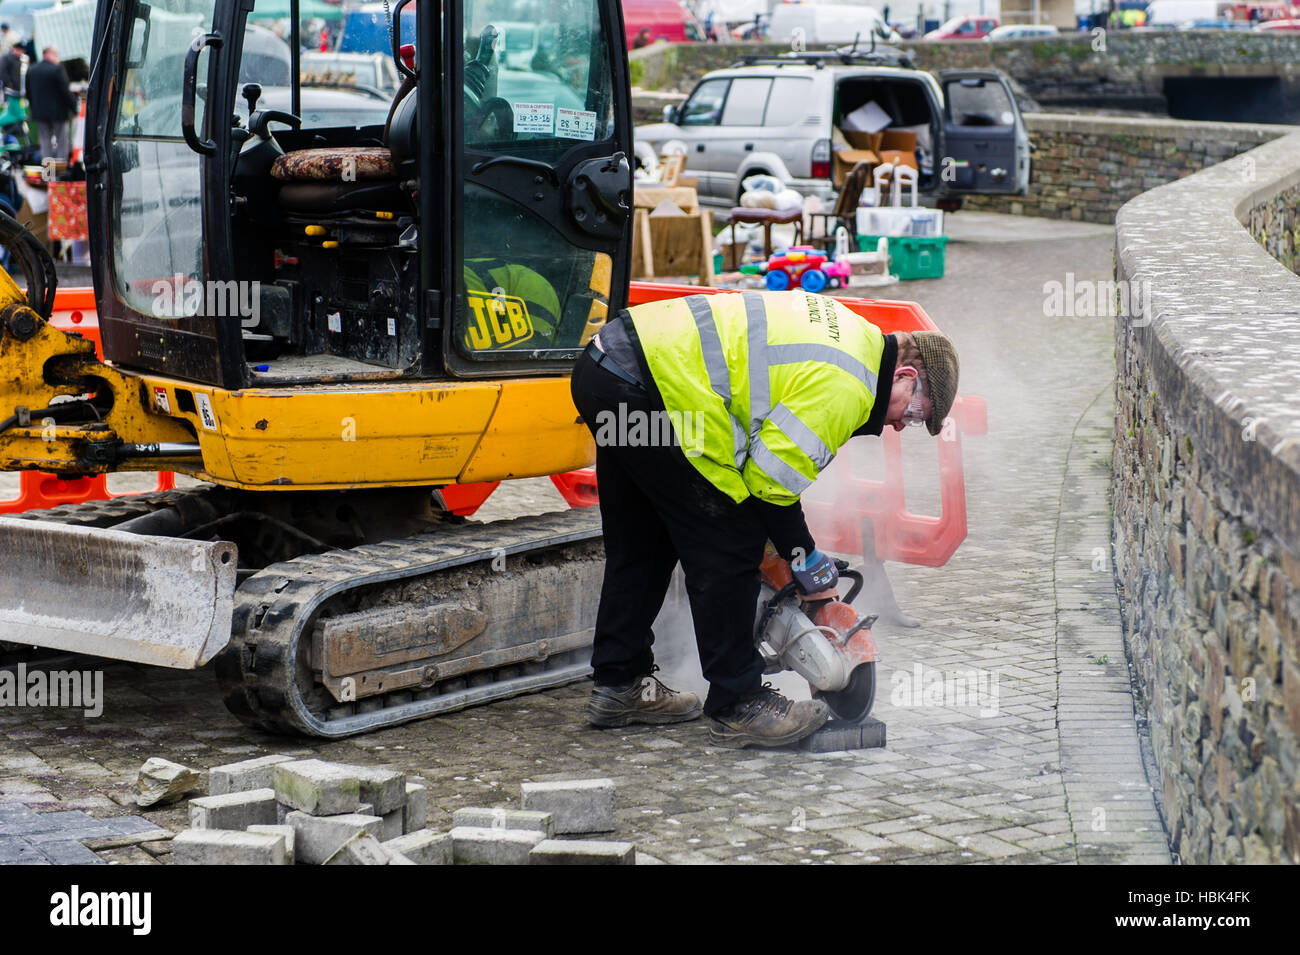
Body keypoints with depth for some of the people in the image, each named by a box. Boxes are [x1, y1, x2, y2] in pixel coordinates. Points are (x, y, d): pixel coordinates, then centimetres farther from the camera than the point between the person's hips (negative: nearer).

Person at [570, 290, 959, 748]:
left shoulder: (849, 334, 17)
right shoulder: (843, 385, -13)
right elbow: (770, 478, -12)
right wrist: (802, 554, 3)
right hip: (645, 390, -11)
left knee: (641, 545, 22)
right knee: (727, 547, -2)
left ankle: (618, 684, 32)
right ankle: (737, 705, 5)